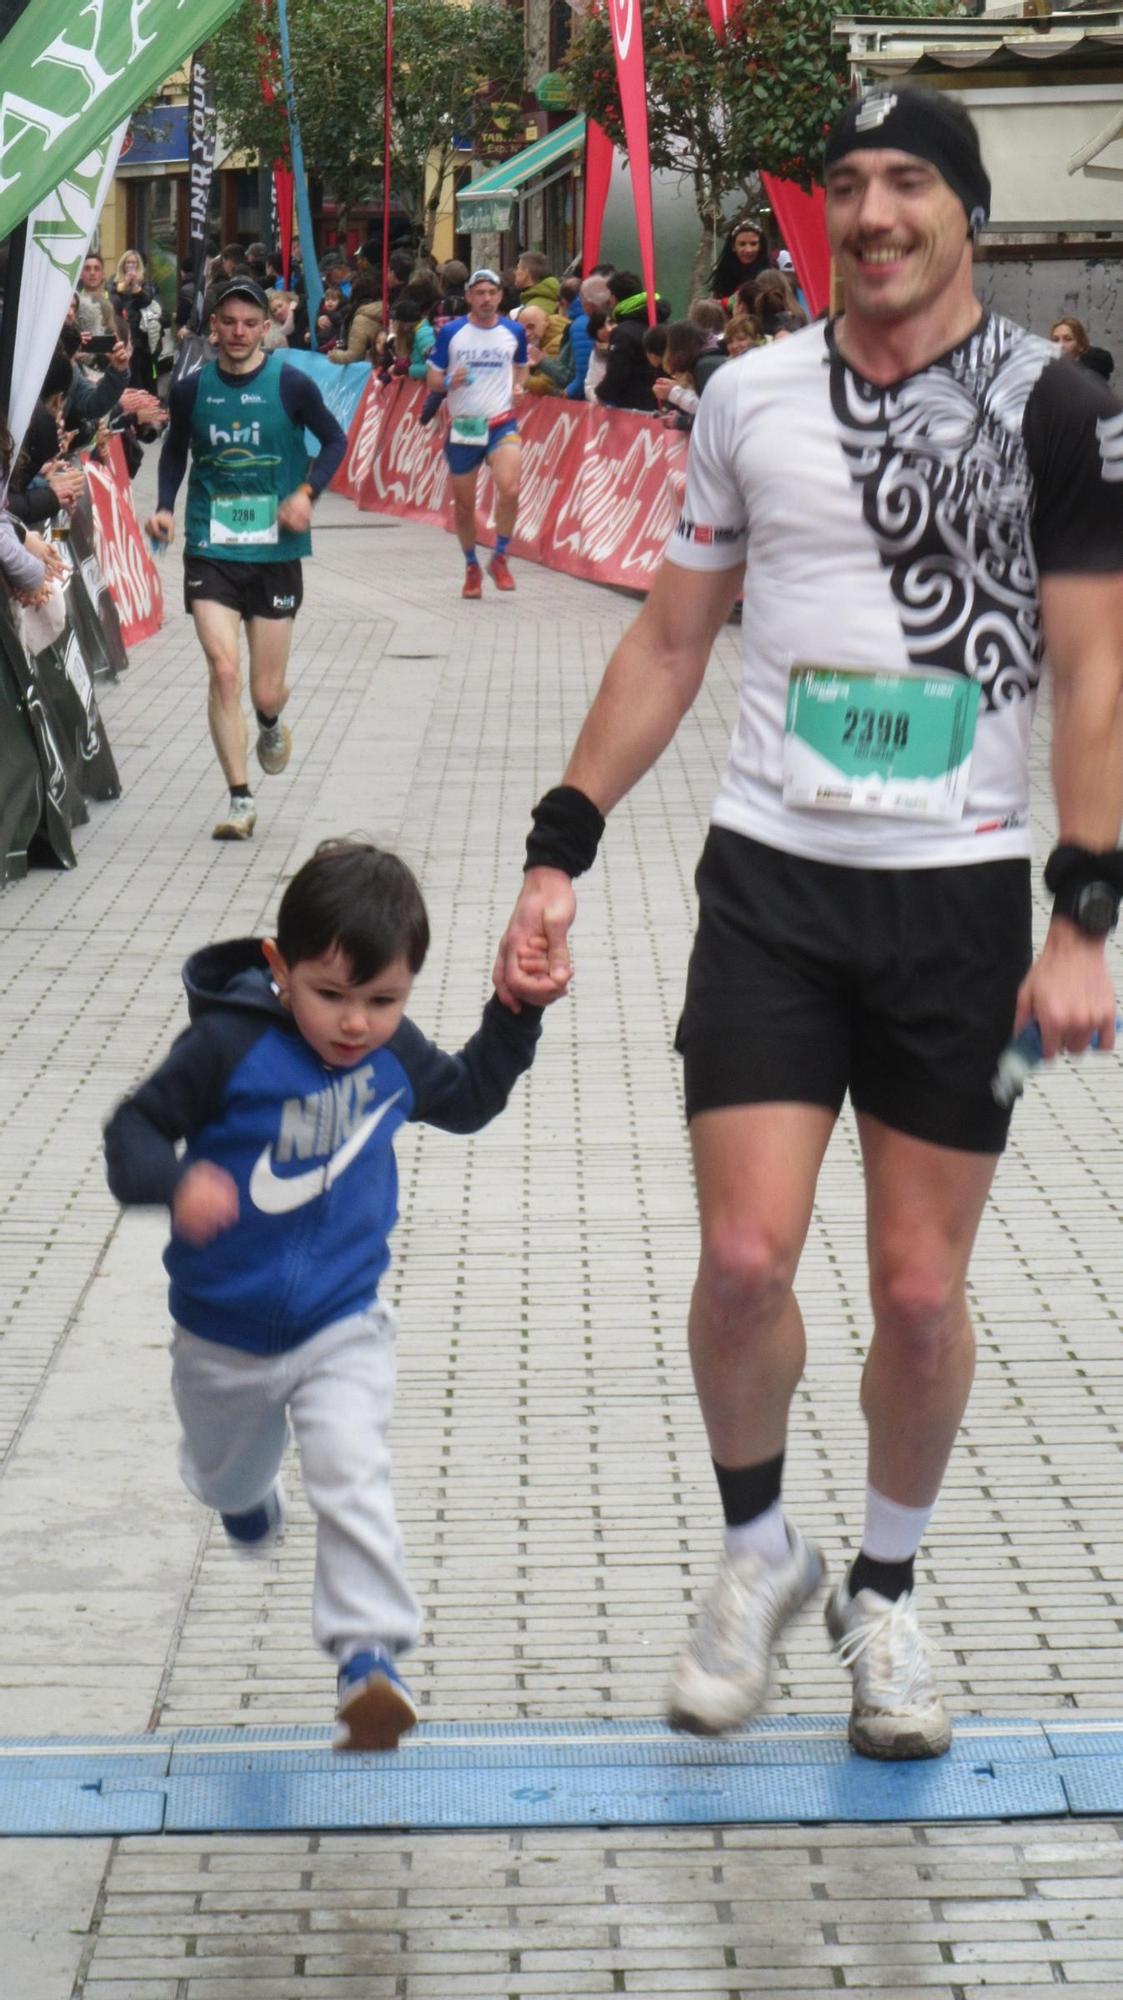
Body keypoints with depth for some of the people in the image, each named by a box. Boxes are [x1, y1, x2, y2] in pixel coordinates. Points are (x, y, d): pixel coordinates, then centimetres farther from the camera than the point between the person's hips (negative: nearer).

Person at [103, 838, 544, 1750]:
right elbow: (133, 1130, -16)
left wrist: (516, 1014, 3)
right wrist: (176, 1184, -37)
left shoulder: (394, 1056, -6)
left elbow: (469, 1098, 16)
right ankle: (245, 1494, 62)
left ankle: (370, 1651, -23)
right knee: (229, 1471, 26)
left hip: (343, 1327, 0)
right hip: (225, 1332, 0)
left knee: (353, 1476, -22)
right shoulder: (228, 1048, -21)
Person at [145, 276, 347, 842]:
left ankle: (270, 723, 45)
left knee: (266, 691, 5)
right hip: (210, 548, 1)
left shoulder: (290, 384, -6)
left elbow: (335, 440, 5)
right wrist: (164, 507, 2)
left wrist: (307, 491, -11)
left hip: (275, 548, -1)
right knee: (223, 669, -15)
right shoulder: (191, 389, 0)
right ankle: (240, 800, -6)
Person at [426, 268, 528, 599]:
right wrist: (449, 382, -18)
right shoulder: (451, 332, -1)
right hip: (462, 425, 1)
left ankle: (500, 558, -3)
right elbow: (432, 378, 4)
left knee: (509, 489, -23)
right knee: (463, 504, 8)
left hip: (501, 422, 0)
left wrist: (518, 385, 2)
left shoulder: (514, 332, 4)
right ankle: (472, 567, 30)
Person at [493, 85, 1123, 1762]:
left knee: (921, 1291, 3)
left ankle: (885, 1594, 27)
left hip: (960, 894, -1)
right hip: (770, 881, 1)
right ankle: (757, 1555, 17)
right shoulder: (752, 397, 5)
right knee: (746, 1255, -10)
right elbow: (670, 642, 12)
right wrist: (559, 852, 7)